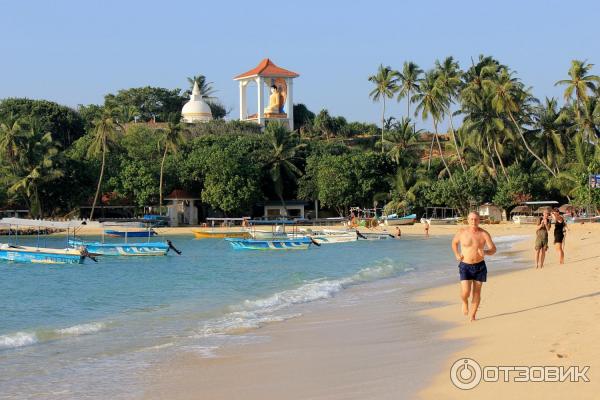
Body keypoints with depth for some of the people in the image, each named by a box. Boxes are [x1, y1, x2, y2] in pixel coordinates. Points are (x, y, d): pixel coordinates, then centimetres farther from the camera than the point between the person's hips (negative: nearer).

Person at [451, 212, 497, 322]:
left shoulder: (484, 234, -6)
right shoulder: (462, 232, -4)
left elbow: (493, 249, -7)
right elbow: (454, 242, 16)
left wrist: (485, 252, -29)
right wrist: (456, 255, 1)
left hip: (480, 266, 1)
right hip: (465, 266, -1)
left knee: (476, 292, 4)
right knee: (465, 293, -13)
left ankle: (472, 315, 19)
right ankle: (464, 302, 22)